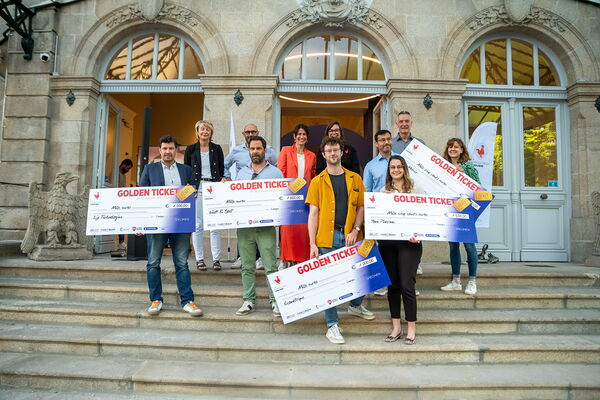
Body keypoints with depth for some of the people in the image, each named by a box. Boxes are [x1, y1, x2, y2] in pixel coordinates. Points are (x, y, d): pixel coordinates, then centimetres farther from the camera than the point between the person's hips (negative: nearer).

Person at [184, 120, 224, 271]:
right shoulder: (190, 149, 7)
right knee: (198, 225, 1)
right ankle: (199, 259, 10)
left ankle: (216, 259, 5)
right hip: (197, 188, 0)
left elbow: (222, 170, 11)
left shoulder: (217, 149, 9)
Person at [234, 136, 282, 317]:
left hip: (266, 226, -3)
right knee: (247, 266, 8)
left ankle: (275, 300, 8)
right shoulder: (241, 173, 15)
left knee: (270, 266, -3)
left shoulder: (275, 172, 5)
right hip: (244, 226, 3)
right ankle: (249, 300, 18)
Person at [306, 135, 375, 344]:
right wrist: (312, 244, -7)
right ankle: (332, 325, 14)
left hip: (351, 237, 2)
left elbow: (361, 207, 10)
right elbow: (313, 213, -1)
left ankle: (356, 305, 44)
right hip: (327, 237, -2)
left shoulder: (355, 179, 9)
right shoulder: (317, 181, 3)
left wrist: (355, 230, -6)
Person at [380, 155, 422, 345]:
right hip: (387, 242, 3)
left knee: (407, 285, -5)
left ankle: (411, 329, 11)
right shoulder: (383, 191, 12)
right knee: (392, 285, 9)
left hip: (408, 242, -3)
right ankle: (396, 327, 21)